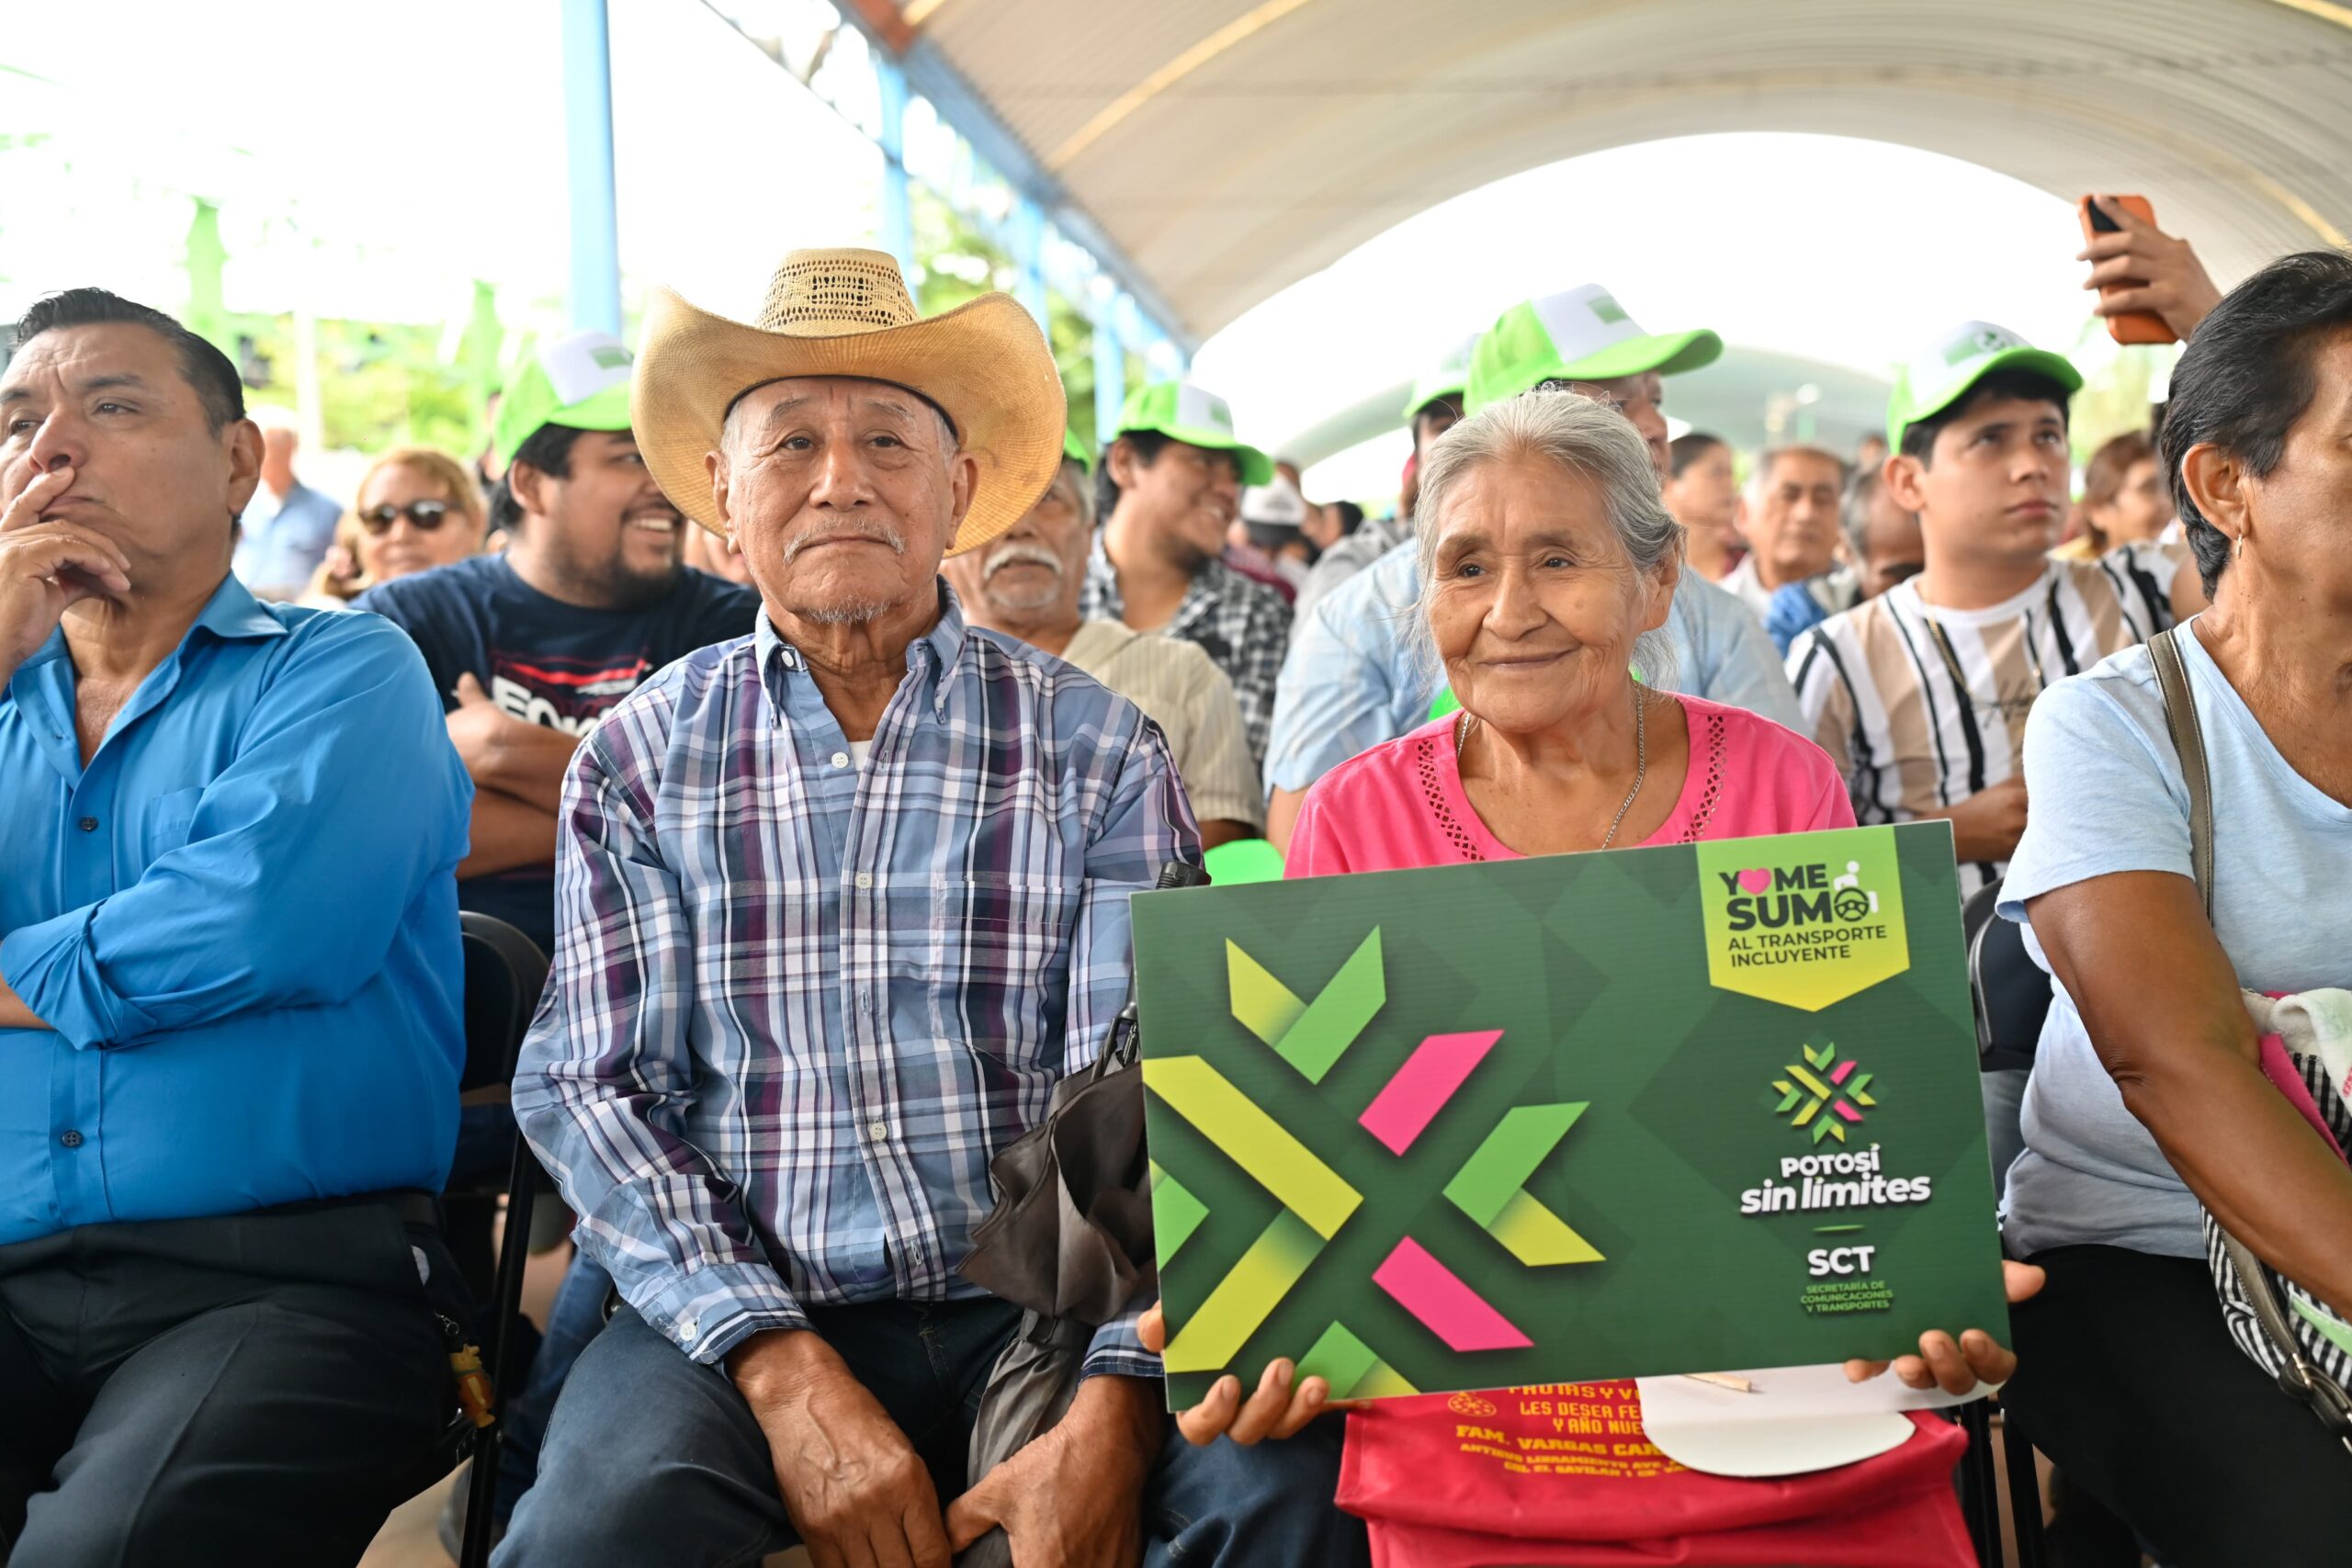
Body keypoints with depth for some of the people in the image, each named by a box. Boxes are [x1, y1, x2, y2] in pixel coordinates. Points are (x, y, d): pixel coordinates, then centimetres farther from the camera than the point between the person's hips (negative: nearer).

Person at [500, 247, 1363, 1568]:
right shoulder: (641, 756, 6)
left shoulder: (1097, 749, 3)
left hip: (1045, 1305, 0)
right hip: (744, 1313, 0)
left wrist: (1115, 1404, -19)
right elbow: (593, 1089, 0)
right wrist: (787, 1372, -15)